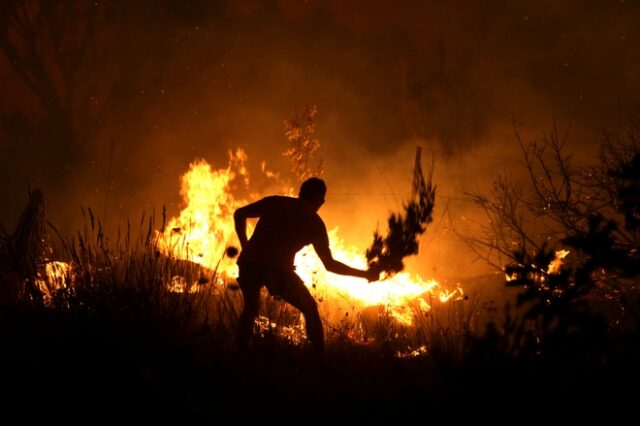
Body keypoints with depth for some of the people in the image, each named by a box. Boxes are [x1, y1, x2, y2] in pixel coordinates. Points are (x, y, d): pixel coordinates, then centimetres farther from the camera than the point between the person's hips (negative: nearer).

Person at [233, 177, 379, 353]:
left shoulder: (274, 202, 23)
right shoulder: (314, 222, 15)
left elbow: (239, 214, 18)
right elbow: (330, 264, 17)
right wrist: (365, 274, 28)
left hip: (249, 263, 3)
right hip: (278, 269, -3)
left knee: (250, 310, 27)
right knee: (310, 309, 19)